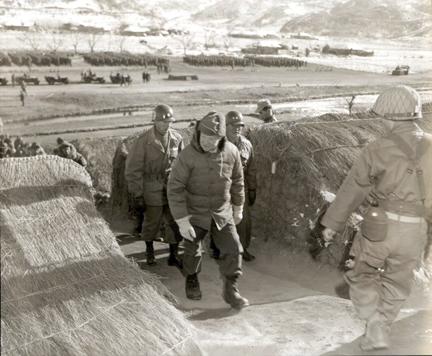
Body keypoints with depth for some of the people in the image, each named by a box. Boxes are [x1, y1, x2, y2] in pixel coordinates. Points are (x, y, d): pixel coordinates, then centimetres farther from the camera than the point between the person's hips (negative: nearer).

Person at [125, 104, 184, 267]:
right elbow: (133, 170, -10)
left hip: (173, 189, 3)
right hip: (152, 190, -3)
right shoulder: (144, 141, -14)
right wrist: (137, 195, -10)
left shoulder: (177, 138, -2)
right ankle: (149, 250, 39)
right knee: (152, 222, 13)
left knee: (175, 223, 5)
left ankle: (173, 255, 22)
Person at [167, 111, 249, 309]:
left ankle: (231, 291, 16)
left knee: (233, 250, -3)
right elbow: (175, 188, -21)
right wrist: (181, 221, -23)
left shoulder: (231, 151, -13)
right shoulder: (187, 156, -24)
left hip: (222, 212, 2)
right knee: (193, 252, 13)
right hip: (194, 213, -2)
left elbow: (237, 180, 3)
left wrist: (238, 208, 11)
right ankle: (192, 280, 44)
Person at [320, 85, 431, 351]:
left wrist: (332, 224, 7)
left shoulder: (378, 150, -9)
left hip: (382, 227, -3)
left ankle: (376, 329, 5)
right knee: (396, 286, 23)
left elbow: (352, 190, -2)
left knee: (362, 277, 18)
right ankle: (378, 334, 30)